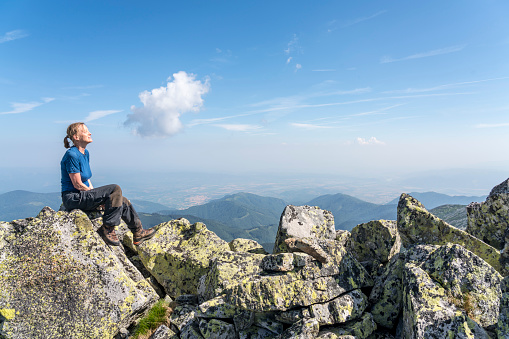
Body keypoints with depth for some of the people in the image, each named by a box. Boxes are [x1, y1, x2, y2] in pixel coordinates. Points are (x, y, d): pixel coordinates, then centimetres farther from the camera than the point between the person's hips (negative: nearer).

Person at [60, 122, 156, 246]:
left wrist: (96, 196, 5)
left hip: (84, 195, 9)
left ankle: (138, 233, 12)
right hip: (73, 198, -9)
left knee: (121, 201, 3)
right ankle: (107, 228, -14)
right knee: (115, 189, -22)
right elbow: (77, 184, -18)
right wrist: (100, 198, -9)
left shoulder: (85, 153, 12)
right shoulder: (72, 155, -18)